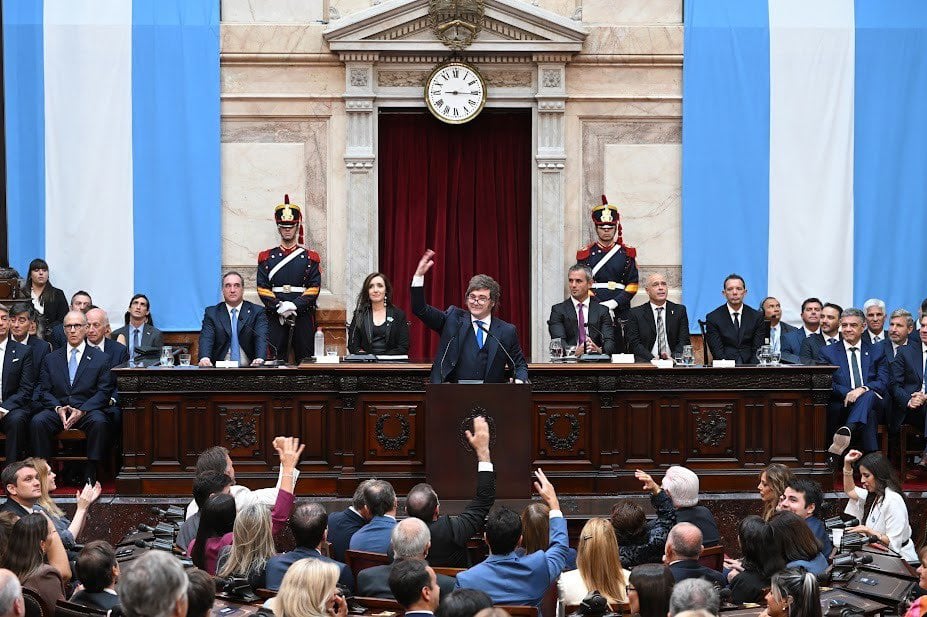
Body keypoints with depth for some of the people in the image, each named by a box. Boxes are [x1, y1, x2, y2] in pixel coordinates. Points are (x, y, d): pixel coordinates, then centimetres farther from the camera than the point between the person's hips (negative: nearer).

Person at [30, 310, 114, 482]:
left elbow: (104, 392, 1)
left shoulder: (101, 359, 9)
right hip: (57, 409, 2)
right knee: (37, 421, -29)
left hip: (88, 411, -2)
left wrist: (82, 410, -14)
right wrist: (58, 408, -11)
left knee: (99, 421, -35)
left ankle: (91, 475, -28)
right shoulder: (51, 359, 17)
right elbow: (44, 391, 10)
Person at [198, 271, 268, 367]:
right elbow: (206, 338, -4)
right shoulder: (211, 313, 11)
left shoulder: (257, 312, 9)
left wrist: (259, 359, -27)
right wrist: (205, 358, -25)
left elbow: (261, 338, -6)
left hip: (249, 369, 0)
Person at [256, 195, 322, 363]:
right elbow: (263, 289, 2)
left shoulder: (310, 258, 8)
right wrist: (279, 307, -13)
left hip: (303, 314, 0)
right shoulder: (266, 257, 10)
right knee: (275, 359, -2)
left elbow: (314, 289, -1)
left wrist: (294, 305, -15)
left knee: (304, 359, 0)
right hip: (275, 316, 0)